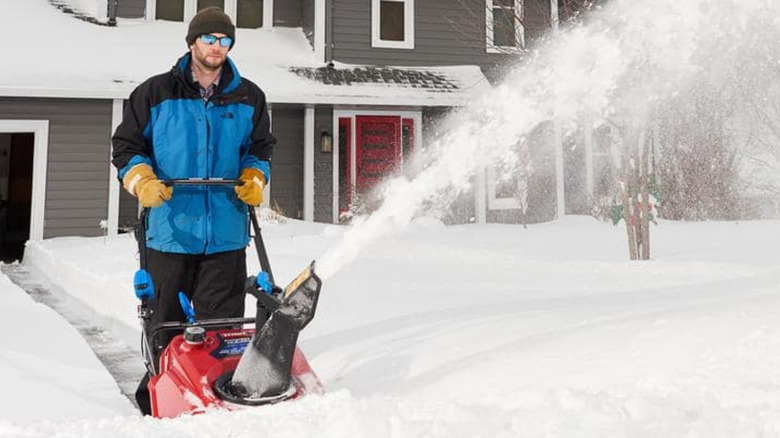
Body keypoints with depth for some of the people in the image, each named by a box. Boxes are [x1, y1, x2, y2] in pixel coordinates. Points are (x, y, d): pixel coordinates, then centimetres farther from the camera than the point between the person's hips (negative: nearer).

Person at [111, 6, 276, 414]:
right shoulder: (156, 93, 4)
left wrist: (254, 178, 1)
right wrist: (142, 180, -10)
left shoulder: (249, 98, 10)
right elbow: (126, 145, 8)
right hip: (170, 231, -1)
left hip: (226, 236, 1)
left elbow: (260, 148, 21)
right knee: (165, 324, 7)